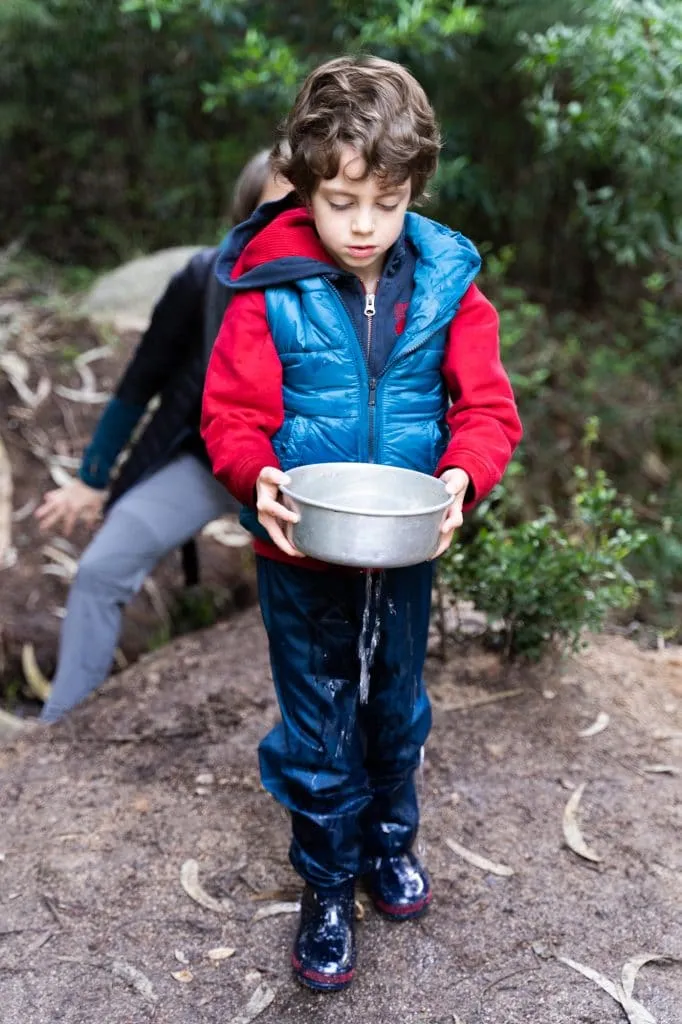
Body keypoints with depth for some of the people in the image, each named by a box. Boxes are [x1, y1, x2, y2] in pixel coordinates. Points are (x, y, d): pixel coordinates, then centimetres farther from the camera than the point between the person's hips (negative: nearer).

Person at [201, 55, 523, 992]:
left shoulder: (446, 283, -7)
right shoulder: (268, 290, -13)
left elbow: (487, 404, -7)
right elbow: (232, 414, -10)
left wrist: (464, 475, -26)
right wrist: (257, 477, -30)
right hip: (301, 553, -2)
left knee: (397, 707, 23)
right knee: (318, 729, 12)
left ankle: (391, 839, 51)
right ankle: (328, 888, 36)